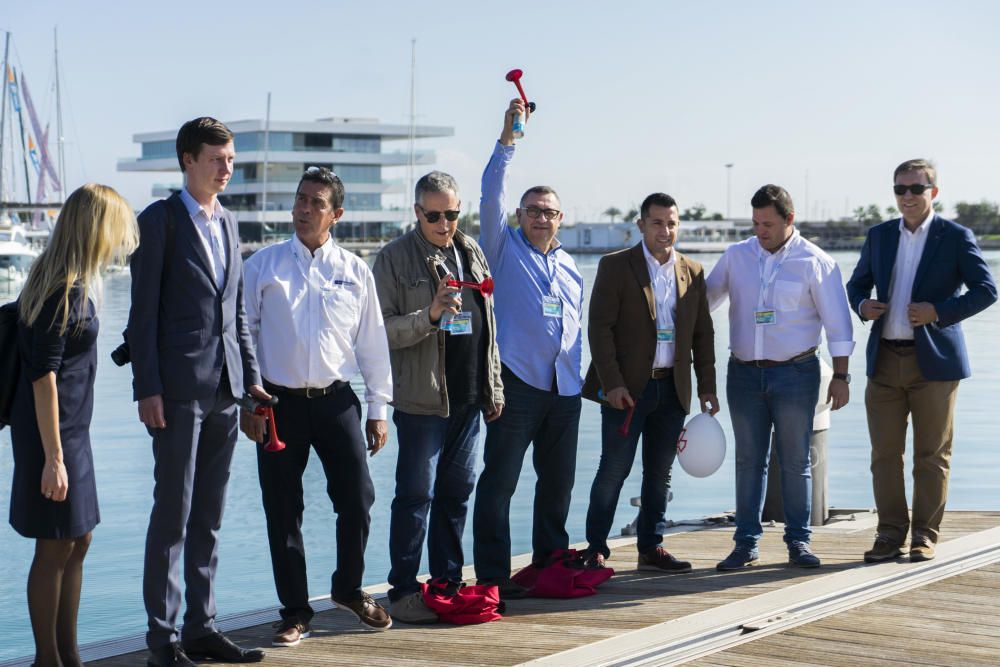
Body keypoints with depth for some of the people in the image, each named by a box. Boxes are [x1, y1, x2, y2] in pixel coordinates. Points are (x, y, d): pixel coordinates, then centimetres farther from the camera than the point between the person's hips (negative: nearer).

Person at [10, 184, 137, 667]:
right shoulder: (61, 290, -18)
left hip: (71, 428, 10)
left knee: (77, 542, 15)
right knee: (56, 548, 0)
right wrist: (53, 458, -21)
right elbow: (43, 377, -21)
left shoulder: (73, 283, 11)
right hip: (53, 432, -10)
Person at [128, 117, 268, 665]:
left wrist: (251, 376, 12)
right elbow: (143, 312, -8)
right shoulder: (159, 221, -4)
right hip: (179, 388, -6)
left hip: (224, 389, 7)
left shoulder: (227, 224, 16)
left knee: (209, 517, 11)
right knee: (173, 513, -3)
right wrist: (147, 388, -14)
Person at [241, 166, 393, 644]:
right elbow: (241, 333, 3)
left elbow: (373, 342, 9)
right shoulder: (262, 265, 2)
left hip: (336, 402, 1)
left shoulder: (355, 271, 6)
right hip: (279, 402, -1)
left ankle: (349, 588, 25)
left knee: (357, 499, 0)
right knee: (283, 511, 3)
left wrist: (378, 409, 7)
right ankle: (295, 611, 16)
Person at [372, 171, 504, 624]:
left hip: (468, 397, 6)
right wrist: (429, 316, -26)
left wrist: (493, 388, 16)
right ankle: (403, 592, 2)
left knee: (457, 491, 11)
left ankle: (448, 582, 21)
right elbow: (381, 329, -11)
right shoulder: (395, 258, -5)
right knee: (416, 494, -4)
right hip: (422, 398, -6)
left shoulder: (471, 254, 13)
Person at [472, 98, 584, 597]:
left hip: (564, 387, 6)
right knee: (499, 480, -8)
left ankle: (551, 564, 25)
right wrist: (507, 139, -17)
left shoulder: (569, 266, 19)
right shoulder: (504, 248, 5)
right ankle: (492, 575, -6)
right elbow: (491, 195, -9)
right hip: (518, 383, -5)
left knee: (558, 480, 12)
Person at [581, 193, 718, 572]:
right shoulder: (615, 266, -3)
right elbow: (600, 327, -8)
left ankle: (651, 548, 19)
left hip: (673, 388, 5)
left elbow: (703, 334, 13)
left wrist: (707, 387, 7)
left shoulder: (693, 272, 10)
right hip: (627, 388, -4)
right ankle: (596, 550, 6)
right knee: (614, 469, -3)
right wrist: (612, 383, -16)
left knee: (659, 473, 10)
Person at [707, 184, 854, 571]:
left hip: (794, 374, -3)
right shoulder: (736, 256, 7)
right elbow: (705, 300, 17)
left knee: (795, 462, 2)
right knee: (748, 461, 6)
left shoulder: (815, 262, -3)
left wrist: (840, 376, -7)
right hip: (744, 374, 3)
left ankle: (798, 542, 12)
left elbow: (837, 323, -3)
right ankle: (746, 543, 11)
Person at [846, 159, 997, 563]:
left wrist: (939, 311, -17)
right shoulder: (879, 236, 12)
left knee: (931, 455, 3)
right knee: (884, 454, 4)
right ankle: (890, 535, 13)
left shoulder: (956, 237, -1)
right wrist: (861, 305, -2)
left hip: (933, 361, -4)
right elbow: (857, 283, 21)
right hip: (885, 360, 4)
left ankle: (925, 536, 12)